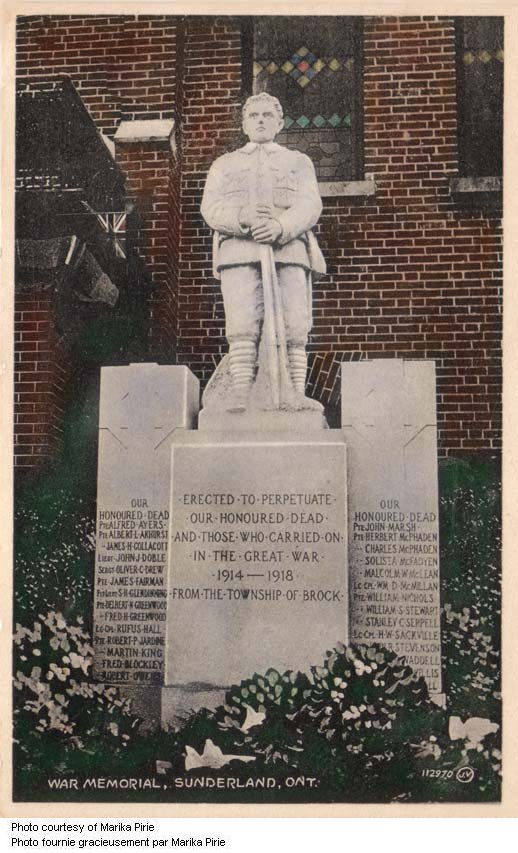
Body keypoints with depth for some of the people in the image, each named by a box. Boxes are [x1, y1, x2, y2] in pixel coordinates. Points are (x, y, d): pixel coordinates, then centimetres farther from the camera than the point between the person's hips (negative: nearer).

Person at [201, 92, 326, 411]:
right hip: (239, 251, 0)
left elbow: (310, 205, 6)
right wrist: (242, 217, -15)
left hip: (288, 250, 0)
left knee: (294, 329, -11)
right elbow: (211, 207, 8)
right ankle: (241, 394, -19)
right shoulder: (224, 164, 27)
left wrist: (280, 226, -16)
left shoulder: (299, 162, 25)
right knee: (242, 326, -16)